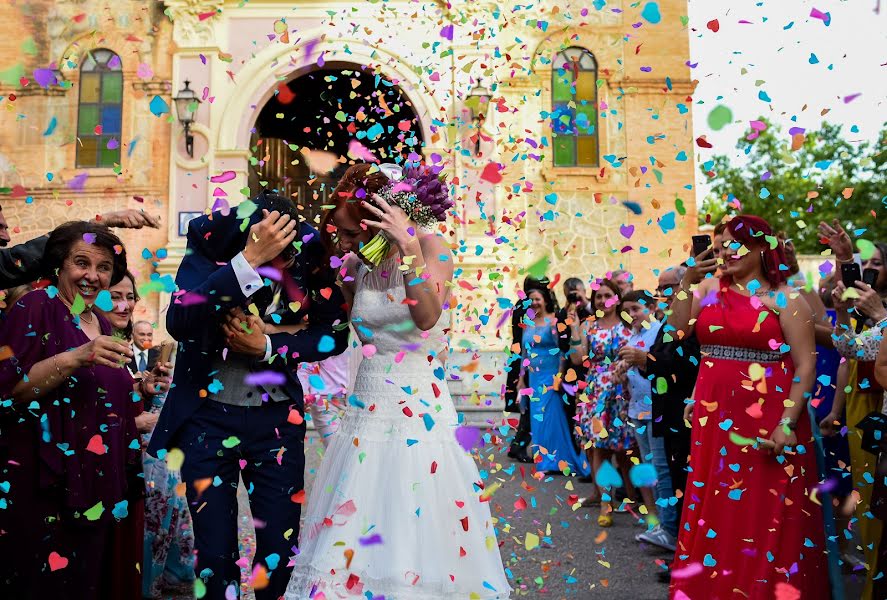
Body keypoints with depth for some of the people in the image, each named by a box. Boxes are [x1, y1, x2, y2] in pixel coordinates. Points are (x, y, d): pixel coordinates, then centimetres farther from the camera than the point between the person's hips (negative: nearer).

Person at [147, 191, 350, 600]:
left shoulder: (307, 251, -9)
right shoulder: (209, 245, -14)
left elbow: (336, 333, -5)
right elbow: (179, 324, -29)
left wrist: (269, 347, -17)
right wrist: (248, 262, -36)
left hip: (277, 420, 1)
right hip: (207, 417, -1)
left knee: (280, 551, 8)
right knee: (215, 555, 9)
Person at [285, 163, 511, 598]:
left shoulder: (429, 247, -8)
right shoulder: (356, 266, 6)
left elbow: (427, 318, -23)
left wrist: (409, 248, -31)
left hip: (418, 416, -4)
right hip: (366, 413, 5)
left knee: (416, 541, 1)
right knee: (352, 548, 7)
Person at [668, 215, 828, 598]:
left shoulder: (785, 299, -3)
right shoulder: (708, 287, 9)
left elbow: (806, 366, -7)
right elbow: (677, 332, 0)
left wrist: (787, 424, -15)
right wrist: (687, 283, -5)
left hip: (766, 422, -4)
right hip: (714, 417, 4)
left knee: (767, 515, 4)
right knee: (715, 509, 11)